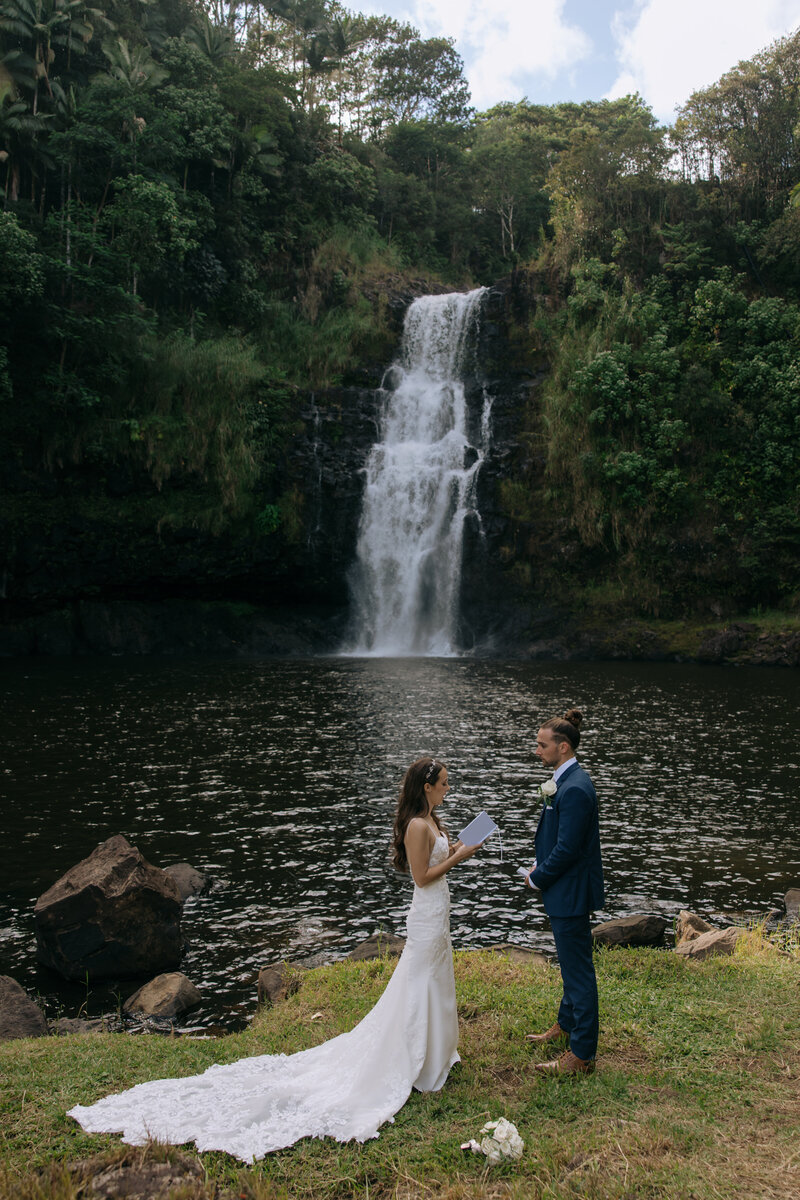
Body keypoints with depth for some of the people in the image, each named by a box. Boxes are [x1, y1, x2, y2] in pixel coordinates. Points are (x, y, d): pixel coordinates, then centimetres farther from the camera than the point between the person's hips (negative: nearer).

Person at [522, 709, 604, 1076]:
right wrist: (539, 865, 6)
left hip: (571, 893, -10)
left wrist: (537, 878, -12)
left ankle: (582, 1054, 13)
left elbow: (567, 849, -25)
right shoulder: (564, 781, 6)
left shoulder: (575, 790, -26)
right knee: (571, 965, 24)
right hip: (566, 891, 10)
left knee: (578, 970, 1)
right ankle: (567, 1025, 42)